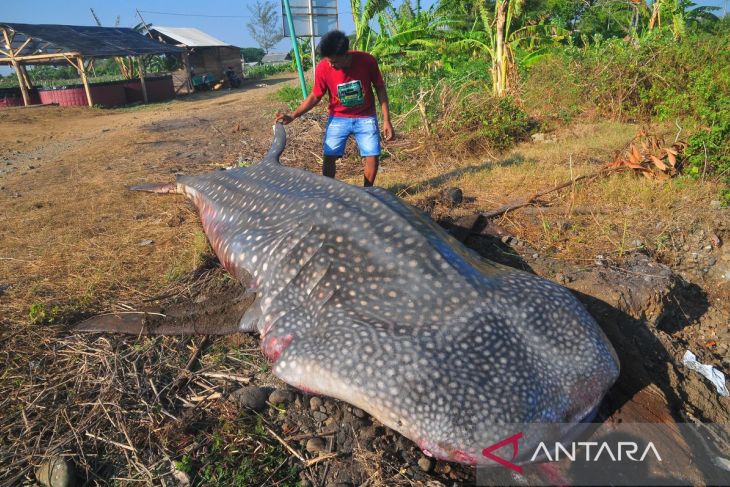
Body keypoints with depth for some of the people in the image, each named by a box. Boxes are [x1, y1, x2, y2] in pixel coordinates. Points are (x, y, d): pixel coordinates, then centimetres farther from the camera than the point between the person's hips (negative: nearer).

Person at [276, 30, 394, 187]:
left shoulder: (366, 60, -21)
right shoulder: (323, 68, -18)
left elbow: (380, 89, -8)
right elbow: (315, 97, -5)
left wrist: (386, 120, -9)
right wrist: (293, 115, -17)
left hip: (365, 118, 0)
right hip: (338, 118, 1)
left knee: (372, 157, -8)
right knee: (329, 158, -6)